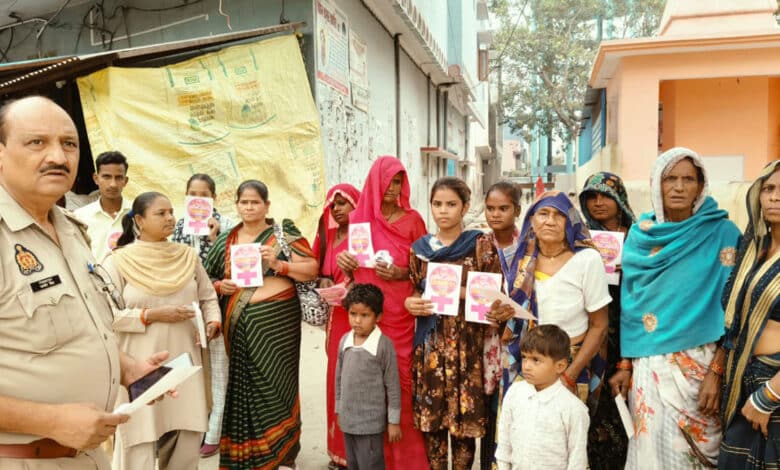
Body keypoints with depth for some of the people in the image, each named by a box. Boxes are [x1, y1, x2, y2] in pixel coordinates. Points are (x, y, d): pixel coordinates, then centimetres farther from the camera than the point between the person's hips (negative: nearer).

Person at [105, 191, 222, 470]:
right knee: (141, 437, 2)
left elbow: (208, 298, 13)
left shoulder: (188, 255, 9)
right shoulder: (119, 261, -4)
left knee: (188, 435, 7)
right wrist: (152, 315, -14)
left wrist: (213, 322, -5)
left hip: (185, 360, 4)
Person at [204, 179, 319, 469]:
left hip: (278, 320, -3)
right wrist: (221, 286, -5)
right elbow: (208, 279, 16)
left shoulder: (284, 234, 0)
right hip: (240, 324, 3)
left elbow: (312, 270, -5)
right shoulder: (225, 241, 11)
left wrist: (279, 264, -19)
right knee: (243, 385, 7)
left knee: (276, 383, 2)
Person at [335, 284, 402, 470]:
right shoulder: (344, 341, 1)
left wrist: (393, 420, -7)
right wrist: (339, 409, 15)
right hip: (347, 419, 6)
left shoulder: (384, 345, -15)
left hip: (371, 421, -5)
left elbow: (393, 385, -10)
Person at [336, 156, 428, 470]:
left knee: (401, 381, -2)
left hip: (400, 315, -2)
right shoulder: (358, 218, 8)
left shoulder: (412, 220, 2)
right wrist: (345, 263, -8)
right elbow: (351, 271, 14)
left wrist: (401, 274, -14)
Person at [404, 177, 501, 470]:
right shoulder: (420, 247, 8)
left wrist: (460, 292, -17)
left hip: (467, 343, -2)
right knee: (430, 414, 7)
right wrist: (410, 303, -7)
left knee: (465, 414, 2)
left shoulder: (481, 245, -1)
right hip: (430, 343, 3)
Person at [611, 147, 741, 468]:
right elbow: (629, 302, 7)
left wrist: (716, 372, -13)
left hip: (697, 363, -2)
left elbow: (730, 309, -8)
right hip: (647, 364, 3)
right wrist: (624, 364, 5)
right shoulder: (641, 234, 3)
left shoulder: (721, 233, -5)